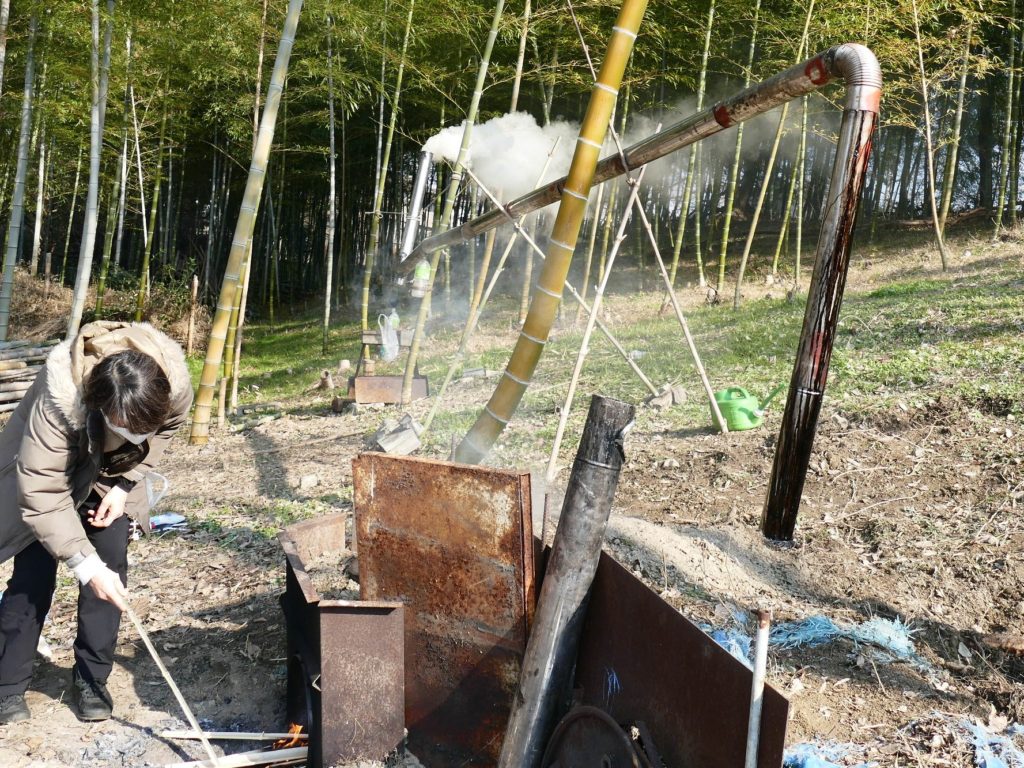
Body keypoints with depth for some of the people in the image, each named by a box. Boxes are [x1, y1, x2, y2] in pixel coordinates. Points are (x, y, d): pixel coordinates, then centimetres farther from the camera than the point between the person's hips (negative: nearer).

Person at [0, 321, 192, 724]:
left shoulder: (174, 381, -33)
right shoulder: (58, 400, -43)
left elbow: (166, 428, -8)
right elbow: (41, 494, -37)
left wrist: (125, 484, -16)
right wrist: (86, 565, -39)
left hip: (111, 473, 3)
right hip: (46, 469, -3)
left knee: (111, 560, -6)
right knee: (34, 572, -7)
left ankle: (91, 679, 8)